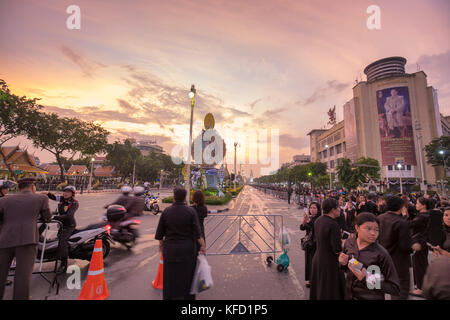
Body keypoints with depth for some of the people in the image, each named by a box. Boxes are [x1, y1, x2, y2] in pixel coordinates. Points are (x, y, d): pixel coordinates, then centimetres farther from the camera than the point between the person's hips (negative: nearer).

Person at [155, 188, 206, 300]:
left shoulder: (166, 211, -8)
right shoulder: (191, 211, -13)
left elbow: (160, 232, 0)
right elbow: (197, 232, -15)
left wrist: (161, 244, 16)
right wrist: (203, 245, -6)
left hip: (170, 249, 1)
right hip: (187, 249, -1)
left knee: (171, 276, 17)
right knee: (187, 275, 18)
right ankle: (188, 296, 32)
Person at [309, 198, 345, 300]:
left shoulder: (318, 220, -1)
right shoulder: (333, 224, -25)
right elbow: (337, 250, -23)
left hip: (317, 259, 7)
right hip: (330, 263, -7)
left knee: (319, 289, 24)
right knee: (330, 291, 11)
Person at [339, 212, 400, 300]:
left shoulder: (382, 254, -22)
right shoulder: (349, 243, -9)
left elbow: (395, 289, -16)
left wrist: (366, 279, -25)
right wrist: (344, 263, -13)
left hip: (371, 297, -3)